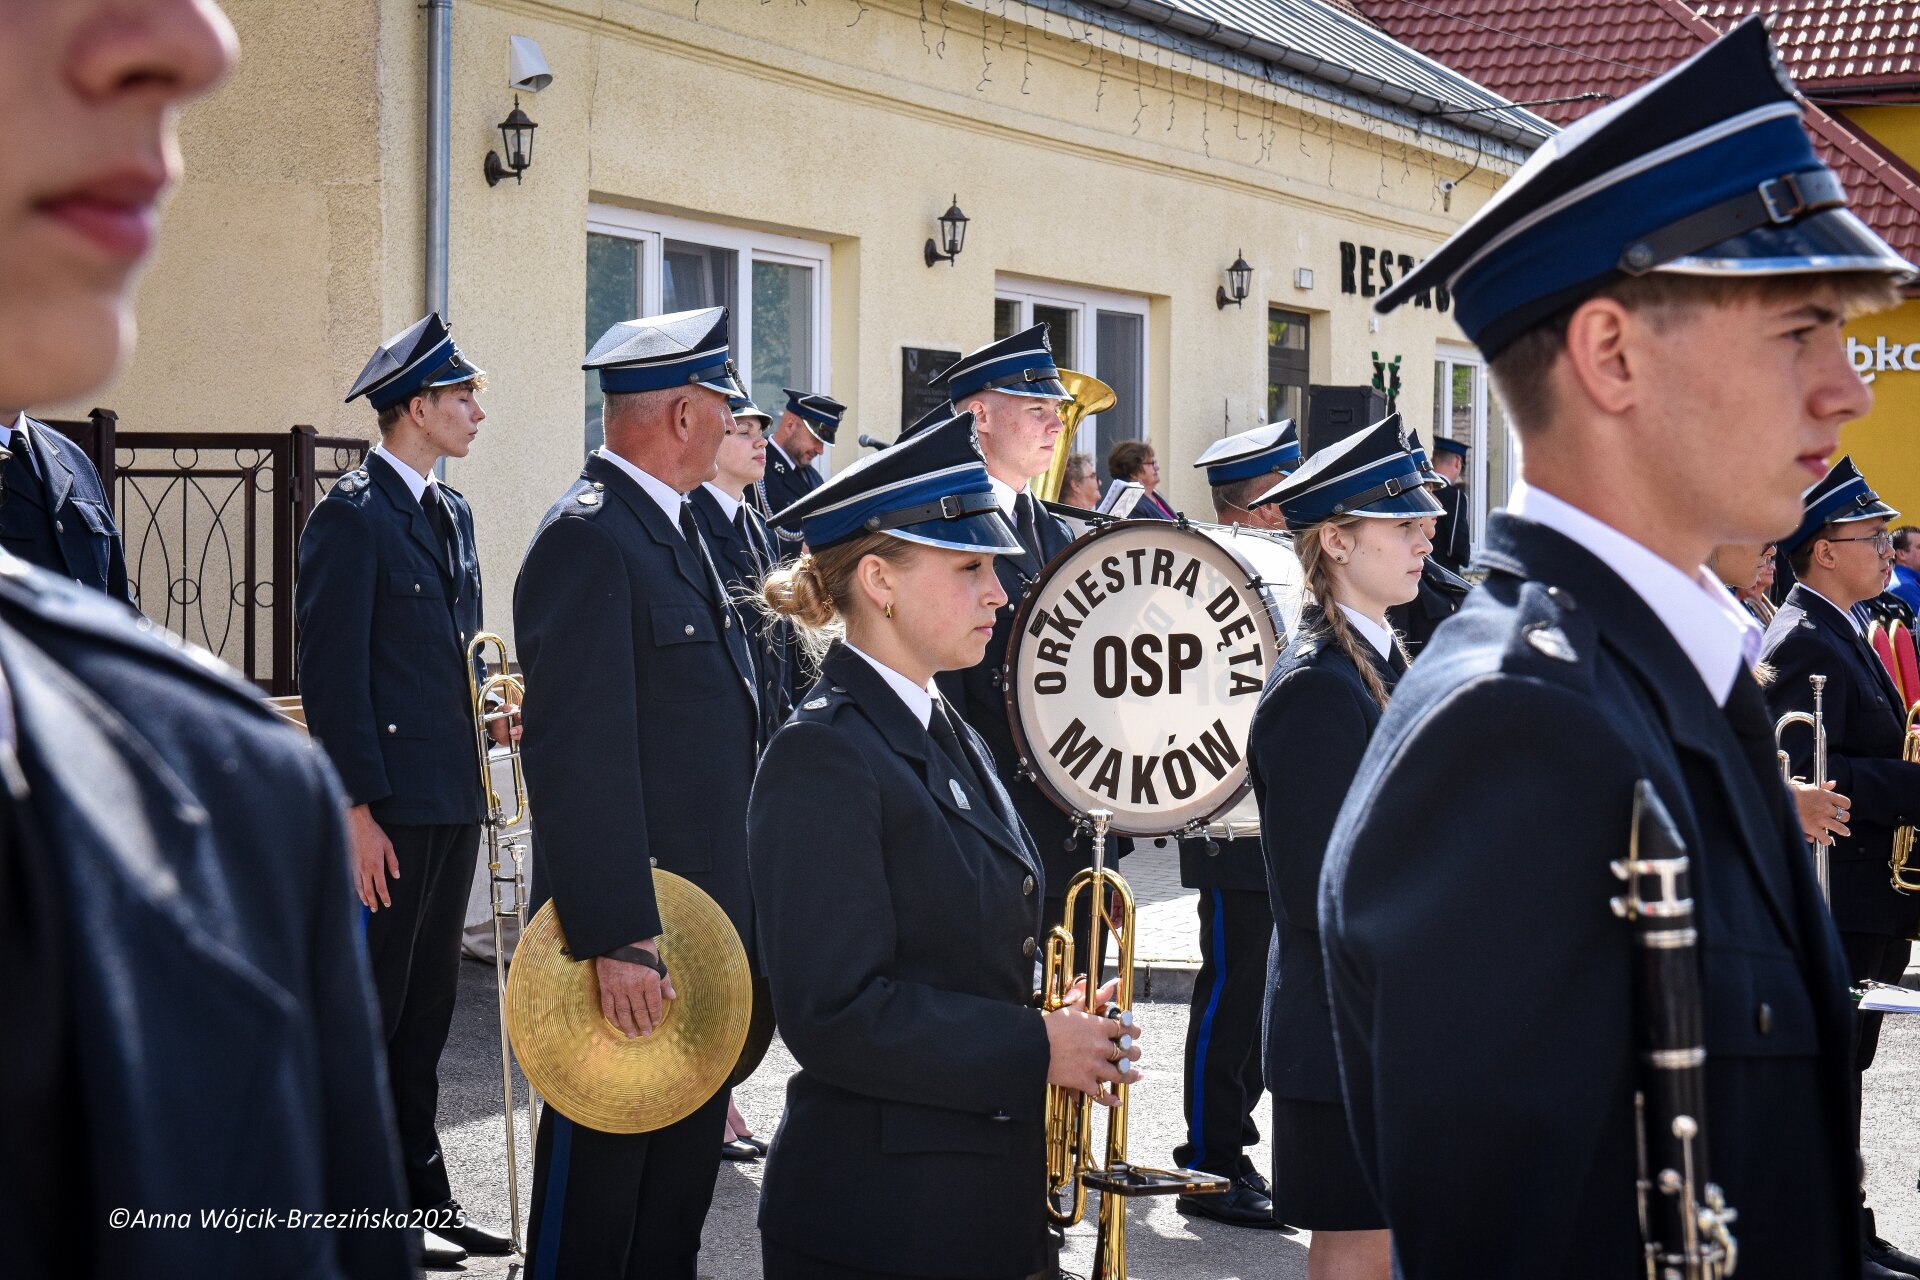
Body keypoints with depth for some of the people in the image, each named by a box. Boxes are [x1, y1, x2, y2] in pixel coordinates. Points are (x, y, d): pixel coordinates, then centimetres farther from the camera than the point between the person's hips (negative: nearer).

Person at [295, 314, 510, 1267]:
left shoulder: (451, 510, 16)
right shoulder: (351, 515, -11)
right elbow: (333, 675, -16)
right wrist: (357, 809, -19)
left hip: (452, 799, 9)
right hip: (390, 806, -9)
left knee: (426, 1007, 14)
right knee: (371, 1009, -1)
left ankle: (423, 1197, 23)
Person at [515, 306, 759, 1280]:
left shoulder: (675, 530, 14)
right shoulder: (587, 539, -18)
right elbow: (577, 759, -24)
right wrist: (615, 940, -28)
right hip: (631, 939, -10)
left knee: (686, 1161, 17)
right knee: (599, 1176, 1)